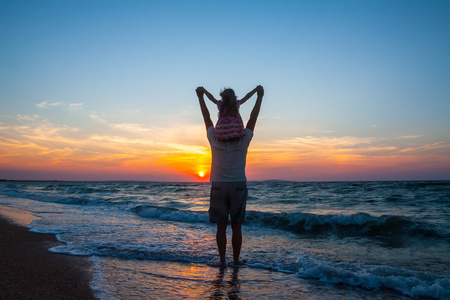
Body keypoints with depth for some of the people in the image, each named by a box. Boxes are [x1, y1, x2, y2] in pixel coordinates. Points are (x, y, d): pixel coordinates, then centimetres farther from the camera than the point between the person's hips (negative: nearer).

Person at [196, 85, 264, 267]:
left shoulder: (215, 141, -3)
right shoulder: (243, 141, -4)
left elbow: (207, 118, 7)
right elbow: (253, 118, 5)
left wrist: (201, 97, 18)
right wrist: (260, 96, 15)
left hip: (218, 187, 1)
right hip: (238, 186, 0)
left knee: (221, 226, 6)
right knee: (236, 226, 7)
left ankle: (222, 260, 10)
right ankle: (236, 259, 15)